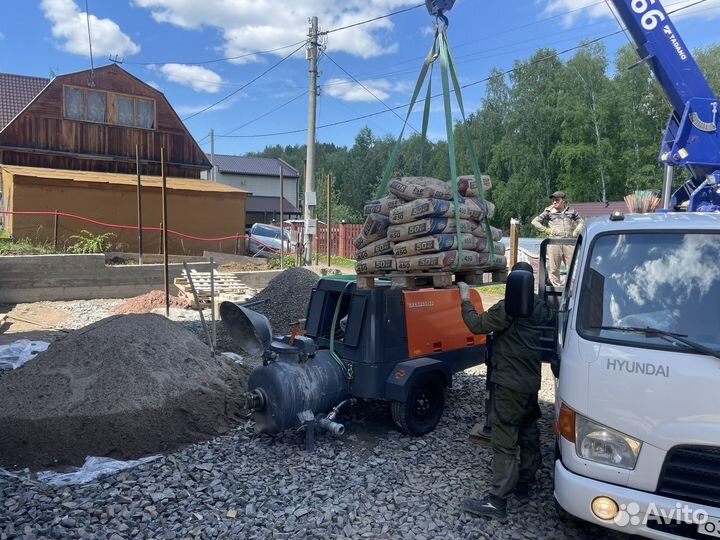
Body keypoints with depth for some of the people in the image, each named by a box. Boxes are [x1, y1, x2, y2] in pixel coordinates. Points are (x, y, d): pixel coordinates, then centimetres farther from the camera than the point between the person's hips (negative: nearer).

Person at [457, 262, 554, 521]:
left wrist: (465, 301, 1)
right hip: (532, 383, 8)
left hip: (510, 385, -8)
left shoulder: (507, 307, -20)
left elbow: (477, 325, -13)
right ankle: (523, 486, 31)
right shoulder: (542, 307, 5)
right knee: (529, 436, 17)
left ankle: (497, 501, -1)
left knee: (504, 442, -5)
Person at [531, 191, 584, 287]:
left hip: (569, 243, 1)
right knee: (554, 269, -1)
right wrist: (546, 230, 1)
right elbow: (535, 222, 8)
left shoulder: (571, 211, 16)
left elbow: (581, 222, 27)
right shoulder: (549, 212, 10)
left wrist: (576, 231, 11)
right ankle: (557, 287, 7)